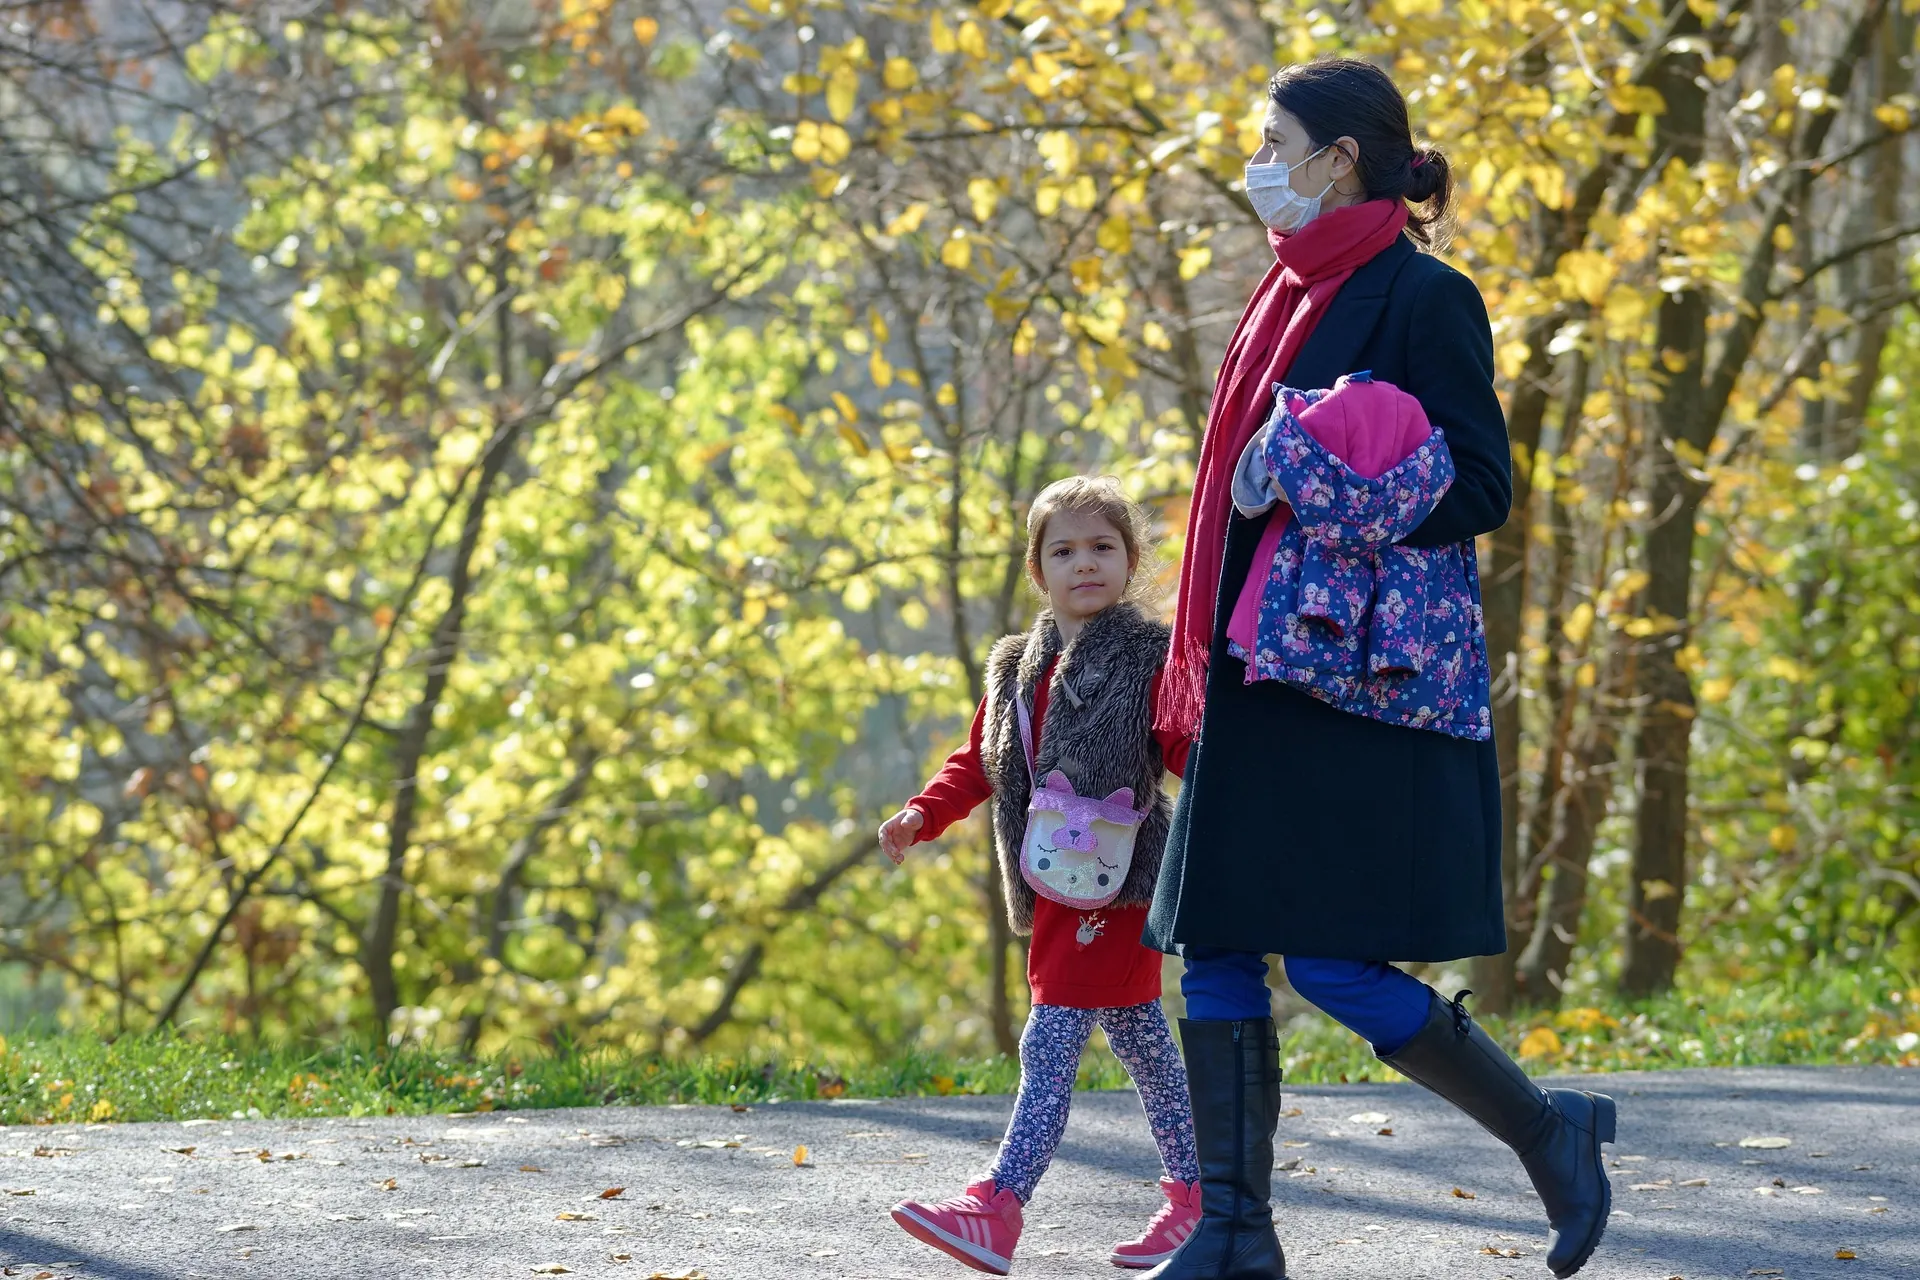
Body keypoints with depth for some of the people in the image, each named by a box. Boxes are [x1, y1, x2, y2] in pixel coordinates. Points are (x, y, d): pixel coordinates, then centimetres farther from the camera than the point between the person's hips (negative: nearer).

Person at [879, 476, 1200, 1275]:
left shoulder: (1148, 659, -3)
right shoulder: (1019, 669, 17)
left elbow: (1192, 751, -9)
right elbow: (979, 762, 21)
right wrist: (923, 814, 6)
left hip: (1114, 880, -7)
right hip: (1052, 887, 7)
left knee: (1050, 1043, -12)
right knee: (1138, 1036, 14)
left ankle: (997, 1207, -17)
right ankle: (1194, 1188, 23)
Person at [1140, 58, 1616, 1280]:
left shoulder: (1423, 298, -9)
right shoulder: (1300, 295, 16)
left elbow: (1482, 489, -14)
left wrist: (1321, 491, -24)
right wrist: (1212, 662, 20)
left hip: (1358, 679, -9)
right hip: (1264, 675, 9)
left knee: (1331, 958, -11)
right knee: (1214, 945, 4)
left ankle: (1551, 1131, 5)